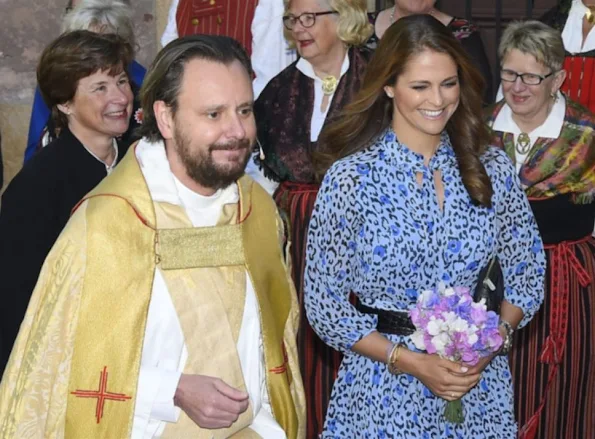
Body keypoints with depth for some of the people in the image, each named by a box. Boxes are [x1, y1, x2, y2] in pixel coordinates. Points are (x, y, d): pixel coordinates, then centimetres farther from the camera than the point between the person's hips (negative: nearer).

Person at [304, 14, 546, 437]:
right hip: (384, 384, -2)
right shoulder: (350, 177, -11)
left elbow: (528, 274, 5)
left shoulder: (493, 169, -2)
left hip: (480, 386, 3)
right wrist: (410, 361, -16)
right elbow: (324, 305, -9)